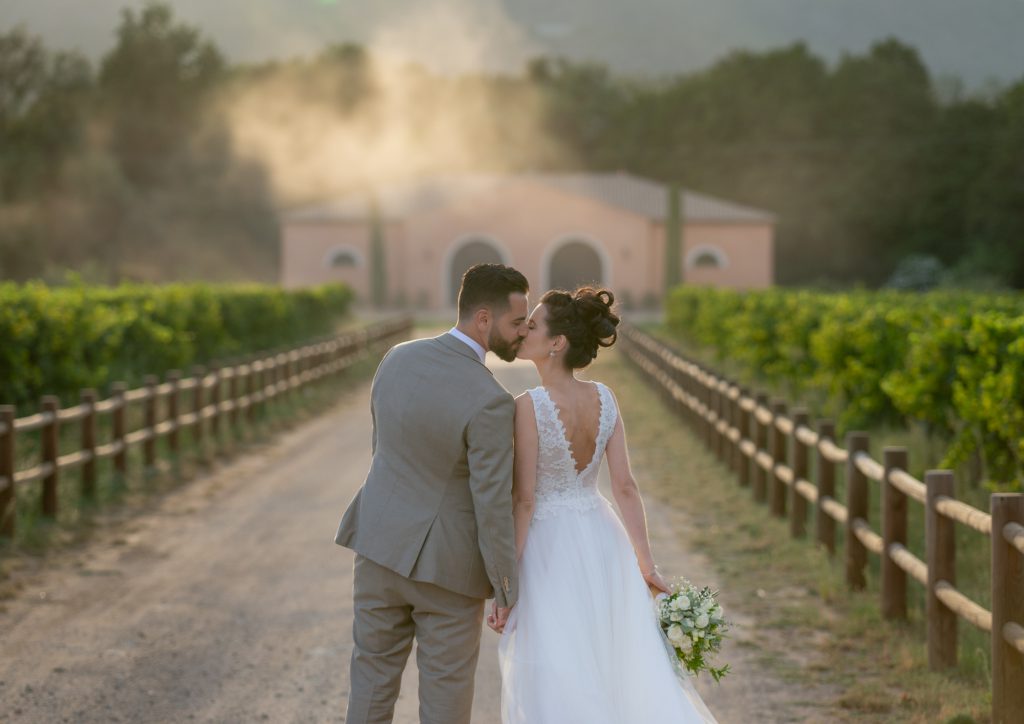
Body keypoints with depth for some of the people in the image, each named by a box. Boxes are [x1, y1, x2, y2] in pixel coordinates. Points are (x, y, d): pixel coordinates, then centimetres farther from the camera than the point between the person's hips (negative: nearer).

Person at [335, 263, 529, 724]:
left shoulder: (397, 359, -4)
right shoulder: (490, 401, -25)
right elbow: (493, 506, -21)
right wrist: (506, 588, -10)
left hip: (382, 542, 6)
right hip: (448, 560, -5)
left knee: (374, 673, 17)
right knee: (447, 685, 11)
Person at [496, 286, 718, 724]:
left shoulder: (530, 405, -19)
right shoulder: (604, 399, -1)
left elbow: (524, 499, -18)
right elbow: (625, 487, 0)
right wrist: (646, 564, 5)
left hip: (548, 548, -6)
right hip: (602, 542, 6)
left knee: (555, 683, 6)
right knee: (619, 667, 16)